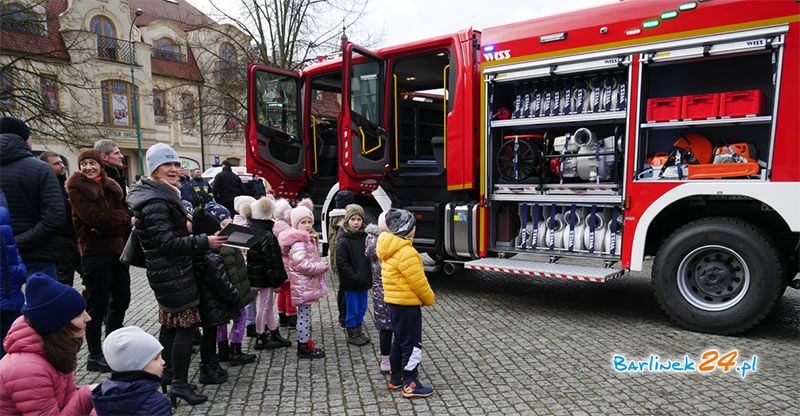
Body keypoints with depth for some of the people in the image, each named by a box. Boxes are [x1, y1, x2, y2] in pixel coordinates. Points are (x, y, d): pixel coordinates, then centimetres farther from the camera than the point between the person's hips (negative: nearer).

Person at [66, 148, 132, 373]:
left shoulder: (110, 186, 14)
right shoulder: (77, 188, -5)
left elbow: (121, 212, 9)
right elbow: (93, 217, -16)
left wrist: (107, 225, -9)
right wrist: (125, 220, -10)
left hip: (116, 249, 7)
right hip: (95, 251, -7)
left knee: (122, 298, 14)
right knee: (98, 304, -1)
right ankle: (95, 356, 12)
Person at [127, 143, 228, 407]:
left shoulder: (161, 196, 13)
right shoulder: (155, 202, -20)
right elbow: (167, 242, -25)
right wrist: (205, 242, -26)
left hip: (165, 271, 11)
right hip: (173, 273, -11)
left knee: (170, 323, 18)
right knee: (186, 323, -6)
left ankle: (168, 374, 31)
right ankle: (179, 384, 1)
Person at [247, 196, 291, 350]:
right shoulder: (267, 236, -23)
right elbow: (271, 261, -22)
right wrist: (277, 281, -14)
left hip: (254, 274, 9)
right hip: (265, 277, -9)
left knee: (268, 306, 18)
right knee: (264, 306, 5)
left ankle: (275, 335, 31)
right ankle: (260, 339, 17)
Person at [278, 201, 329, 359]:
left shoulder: (307, 239, 14)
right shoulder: (299, 242, -19)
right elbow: (301, 264, -28)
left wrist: (320, 265, 8)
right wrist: (321, 267, -18)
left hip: (307, 283, 10)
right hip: (303, 284, -10)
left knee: (304, 313, 17)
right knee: (304, 314, -2)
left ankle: (304, 341, 28)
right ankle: (304, 347, 7)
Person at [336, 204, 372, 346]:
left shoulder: (364, 237, 4)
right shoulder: (343, 241, -13)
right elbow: (341, 264, -16)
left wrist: (368, 277, 2)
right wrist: (356, 278, -19)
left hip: (364, 282, 6)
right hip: (350, 284, -6)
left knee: (362, 308, 17)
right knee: (352, 310, 7)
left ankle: (359, 331, 33)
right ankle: (352, 334, 23)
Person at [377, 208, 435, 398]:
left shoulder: (390, 249, 8)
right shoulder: (406, 252, -23)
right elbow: (418, 281, -20)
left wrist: (425, 297, 17)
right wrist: (430, 299, -3)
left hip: (394, 301, 10)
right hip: (407, 303, -10)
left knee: (400, 340, 20)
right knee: (412, 344, 1)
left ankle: (396, 377, 30)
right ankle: (410, 384, 9)